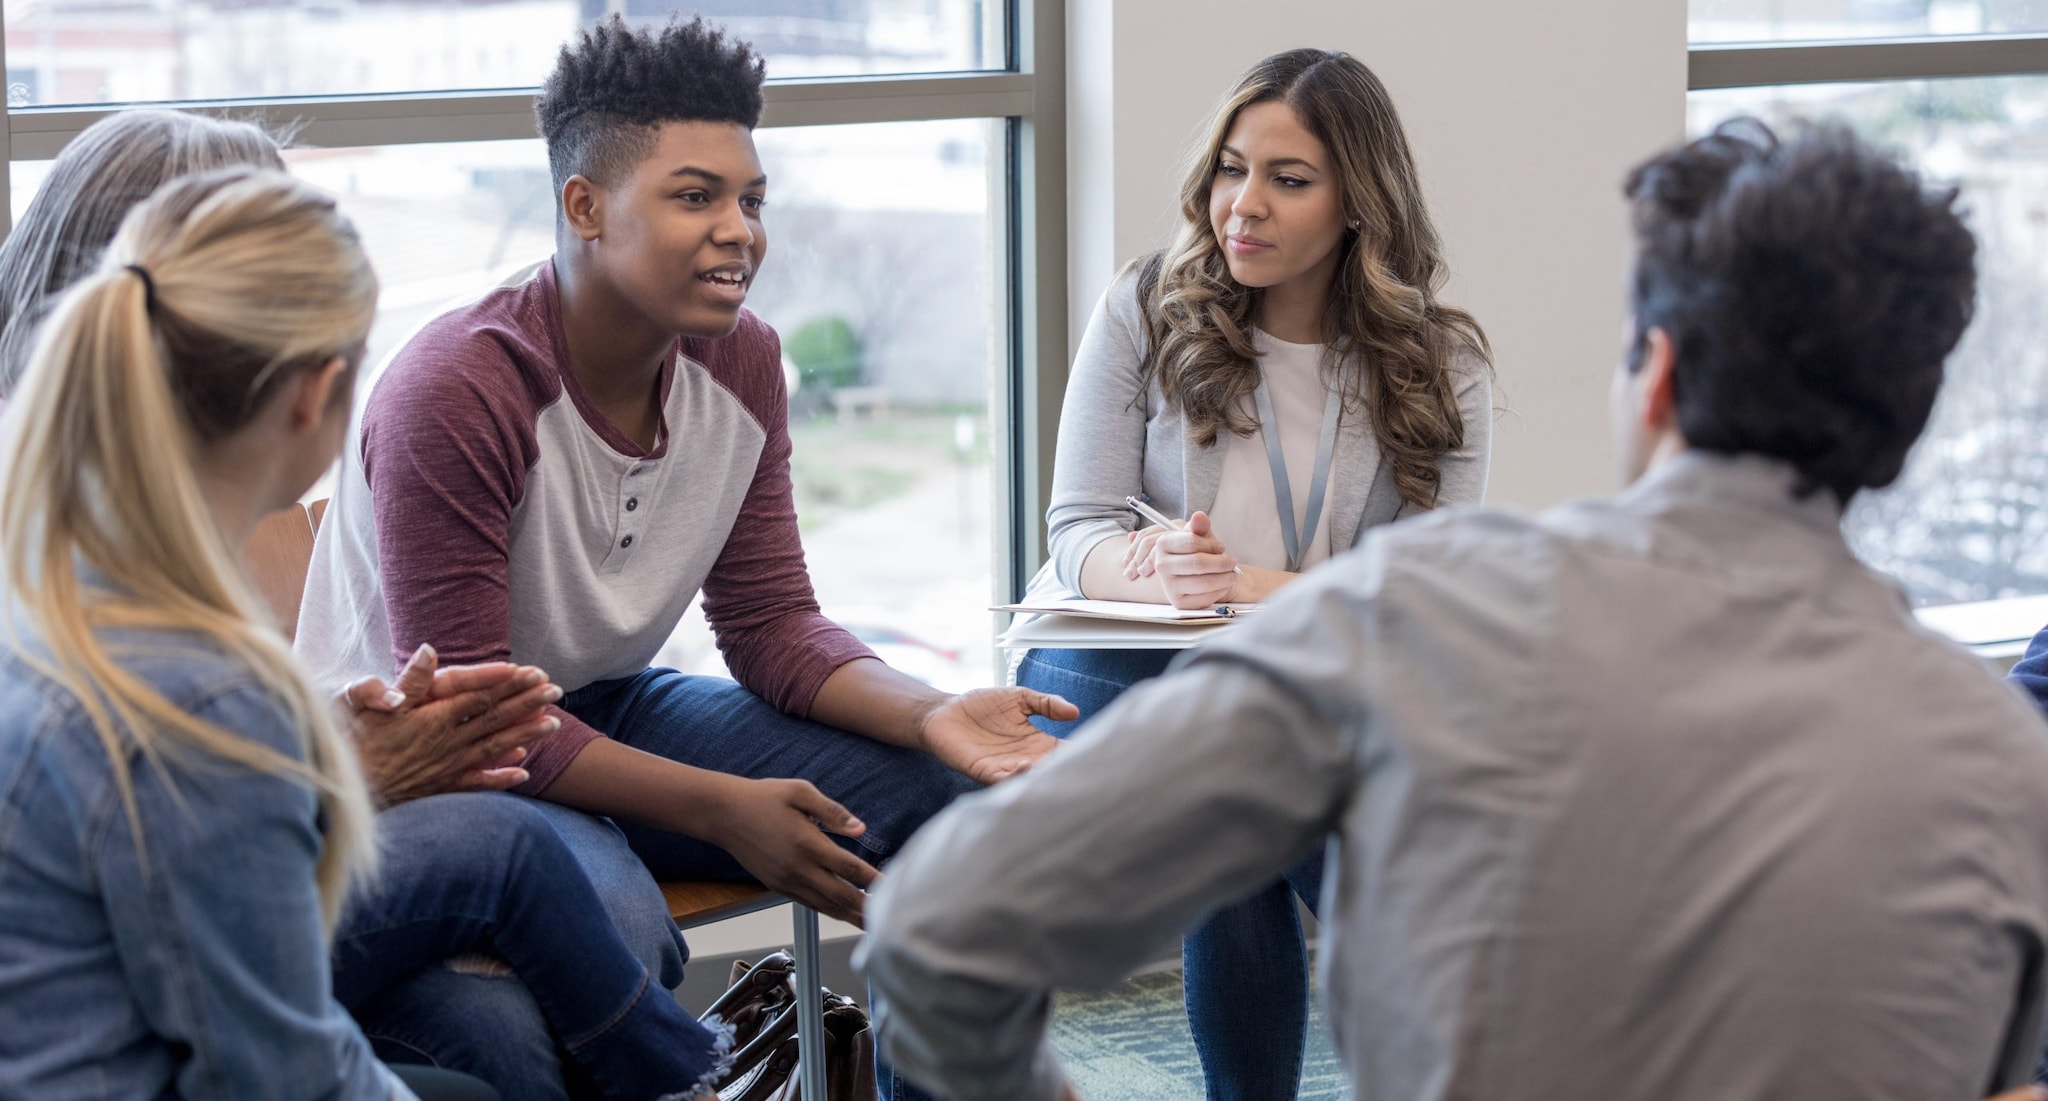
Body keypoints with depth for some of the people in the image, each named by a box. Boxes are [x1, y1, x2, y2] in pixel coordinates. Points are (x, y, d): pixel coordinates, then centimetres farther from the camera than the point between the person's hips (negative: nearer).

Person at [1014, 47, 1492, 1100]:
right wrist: (1158, 573, -27)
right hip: (1118, 662, 0)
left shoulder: (1442, 365, 1)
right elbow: (1079, 529, -2)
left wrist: (1247, 586, -26)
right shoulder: (1145, 309, 1)